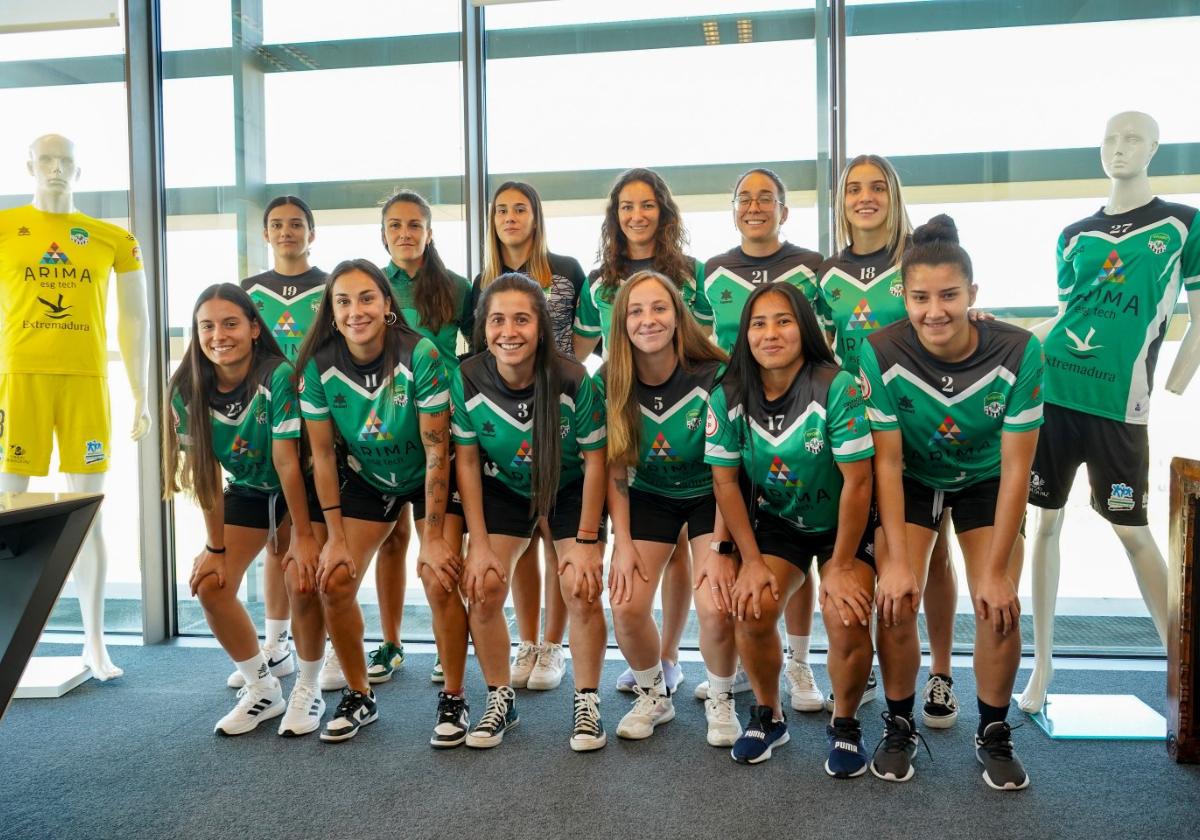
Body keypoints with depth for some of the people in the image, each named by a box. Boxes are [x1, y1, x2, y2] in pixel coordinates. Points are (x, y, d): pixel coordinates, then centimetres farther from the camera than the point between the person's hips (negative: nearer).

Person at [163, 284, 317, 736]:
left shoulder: (279, 376, -29)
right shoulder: (187, 390, -16)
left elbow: (287, 462, -27)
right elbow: (205, 474, -12)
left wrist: (303, 534, -22)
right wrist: (215, 547, -9)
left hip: (301, 489, -4)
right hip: (246, 490, 5)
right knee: (210, 585, -3)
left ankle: (307, 691, 7)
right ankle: (263, 690, 16)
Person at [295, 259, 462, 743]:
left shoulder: (420, 356, -27)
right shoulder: (318, 366, -17)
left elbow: (437, 452, -24)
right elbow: (322, 454, -9)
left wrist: (434, 538, -22)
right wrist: (335, 537, -10)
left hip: (429, 478, -3)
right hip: (366, 477, 4)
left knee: (439, 580, -17)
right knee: (334, 581, -5)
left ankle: (453, 699, 4)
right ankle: (358, 697, 17)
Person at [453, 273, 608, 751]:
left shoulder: (574, 380, -28)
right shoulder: (468, 381, -22)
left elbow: (594, 461, -17)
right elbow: (467, 461, -12)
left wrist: (587, 540, -14)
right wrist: (479, 543, -12)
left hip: (569, 489, -1)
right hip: (503, 488, 2)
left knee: (582, 593, -11)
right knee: (483, 589, -9)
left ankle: (587, 704, 12)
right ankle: (500, 700, 13)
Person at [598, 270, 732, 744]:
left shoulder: (713, 377, -23)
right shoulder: (609, 384, -14)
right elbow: (614, 471, -7)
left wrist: (719, 548, -20)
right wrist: (623, 542, -12)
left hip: (710, 497, -2)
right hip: (649, 497, 3)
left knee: (717, 609, -19)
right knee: (626, 606, -13)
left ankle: (721, 702, 12)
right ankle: (654, 696, 17)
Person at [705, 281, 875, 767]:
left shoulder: (837, 388, -22)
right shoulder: (728, 396, -12)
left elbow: (857, 481, -20)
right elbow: (725, 481, -8)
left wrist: (841, 564, -16)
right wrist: (751, 561, -11)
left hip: (843, 525, -2)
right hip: (775, 521, 3)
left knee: (848, 624, -19)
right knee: (752, 609, -18)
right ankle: (768, 717, 10)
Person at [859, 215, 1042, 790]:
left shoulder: (1018, 351, -28)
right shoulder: (882, 353, -28)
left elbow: (1016, 469, -21)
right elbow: (886, 461, -21)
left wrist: (997, 570, -21)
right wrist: (898, 560, -23)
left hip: (985, 482, 1)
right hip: (912, 480, 0)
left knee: (999, 607, -11)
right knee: (897, 601, -13)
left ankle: (994, 735, 15)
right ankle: (899, 725, 12)